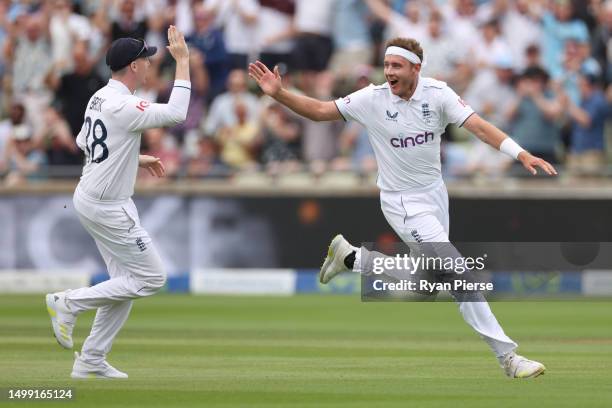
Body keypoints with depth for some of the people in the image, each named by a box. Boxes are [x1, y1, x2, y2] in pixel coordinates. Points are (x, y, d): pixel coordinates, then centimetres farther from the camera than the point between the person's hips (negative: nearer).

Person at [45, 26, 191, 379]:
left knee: (126, 283, 13)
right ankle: (70, 303, 0)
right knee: (151, 278, -2)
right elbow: (176, 113, -29)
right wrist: (183, 61, -23)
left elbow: (85, 143, 19)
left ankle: (91, 362, 13)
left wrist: (137, 159, 19)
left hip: (91, 198, 10)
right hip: (109, 209, -10)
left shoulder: (100, 98, 7)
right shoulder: (123, 107, -23)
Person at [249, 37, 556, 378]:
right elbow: (319, 110, -9)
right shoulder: (373, 99, -13)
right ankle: (506, 354, -10)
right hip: (404, 202, -5)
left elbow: (478, 126, -18)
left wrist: (522, 155, -31)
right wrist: (279, 93, -23)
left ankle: (349, 257, 35)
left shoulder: (437, 94, -9)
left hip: (435, 192, 5)